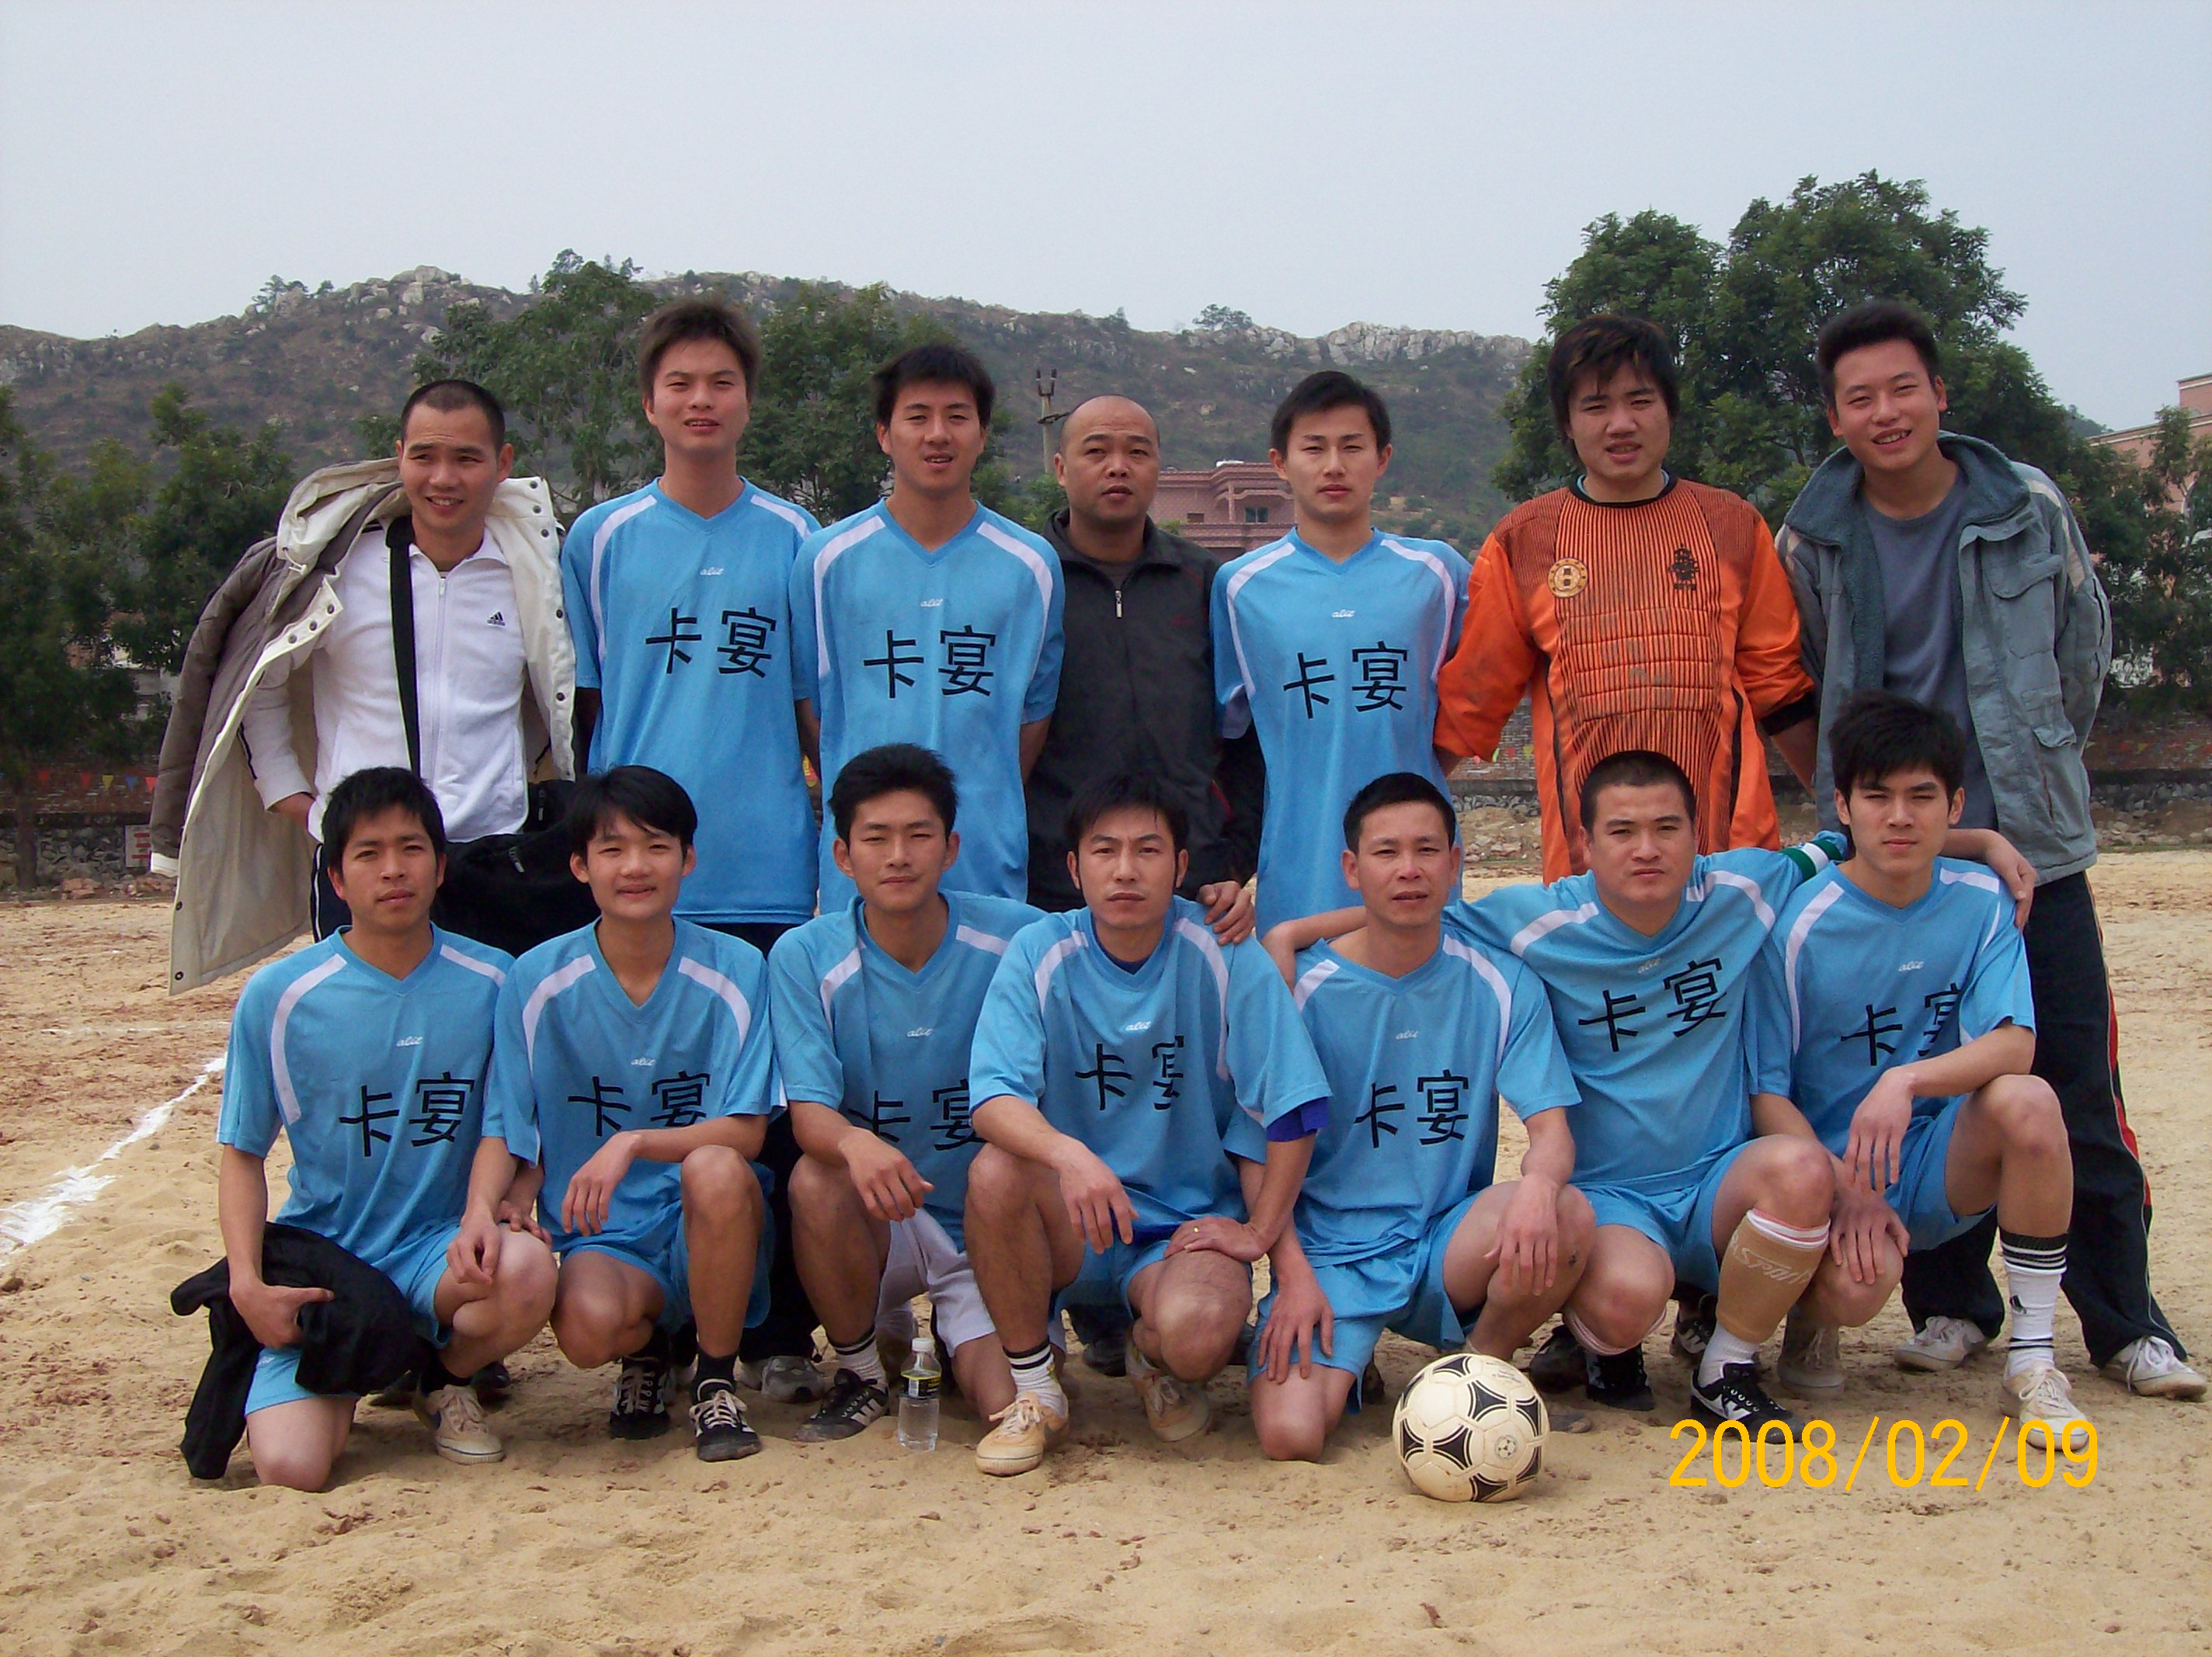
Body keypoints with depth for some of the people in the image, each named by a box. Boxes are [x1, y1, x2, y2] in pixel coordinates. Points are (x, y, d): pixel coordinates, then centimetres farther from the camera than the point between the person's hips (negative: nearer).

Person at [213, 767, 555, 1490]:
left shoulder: (491, 982, -1)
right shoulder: (279, 996, -4)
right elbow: (243, 1154, 2)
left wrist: (490, 1215, -14)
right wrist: (246, 1281, -12)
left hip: (441, 1250, 1)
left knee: (528, 1269, -35)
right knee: (292, 1467, -22)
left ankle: (443, 1377, 1)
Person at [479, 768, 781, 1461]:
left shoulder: (735, 970, -5)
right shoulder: (537, 981, -2)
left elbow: (745, 1132, -11)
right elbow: (506, 1135, 0)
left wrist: (632, 1143, -27)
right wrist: (482, 1210, -22)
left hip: (708, 1228, 0)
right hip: (601, 1235, 0)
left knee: (715, 1169, -35)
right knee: (588, 1324, -33)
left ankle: (717, 1379, -9)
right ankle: (650, 1347, 8)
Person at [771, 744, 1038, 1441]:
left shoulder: (1016, 938, -9)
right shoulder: (805, 957, -9)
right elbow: (809, 1110, -19)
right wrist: (855, 1142, -42)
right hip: (883, 1225, 0)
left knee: (1010, 1406, -21)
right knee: (816, 1179, -33)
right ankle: (861, 1370, -5)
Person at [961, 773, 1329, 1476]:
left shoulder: (1224, 955, -10)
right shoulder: (1039, 954, -7)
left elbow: (1290, 1107, -7)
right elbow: (993, 1098, -19)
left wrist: (1260, 1231, -8)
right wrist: (1069, 1154, -38)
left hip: (1188, 1223, -1)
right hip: (1070, 1224, 2)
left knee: (1197, 1335, -33)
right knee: (995, 1171, -31)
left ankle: (1153, 1361, 8)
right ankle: (1034, 1391, -8)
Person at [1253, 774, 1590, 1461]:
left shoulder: (1501, 985, 2)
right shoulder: (1303, 989, -4)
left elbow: (1551, 1129, -4)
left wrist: (1539, 1185, -29)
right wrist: (1293, 1275, -14)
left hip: (1450, 1248, 2)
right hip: (1332, 1255, -2)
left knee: (1567, 1216, -29)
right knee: (1290, 1435, -26)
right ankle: (1344, 1365, 11)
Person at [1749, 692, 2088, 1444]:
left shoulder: (1980, 902, -3)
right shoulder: (1801, 925, -12)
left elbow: (2014, 1045, -16)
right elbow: (1765, 1092, -9)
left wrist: (1907, 1081, -34)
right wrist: (1845, 1192, -22)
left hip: (1939, 1164, 3)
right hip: (1828, 1164, -3)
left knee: (2028, 1101, -28)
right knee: (1860, 1280, -34)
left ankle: (2032, 1361, -15)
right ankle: (1809, 1312, 8)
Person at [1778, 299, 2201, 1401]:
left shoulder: (2029, 508, 0)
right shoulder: (1814, 540, 0)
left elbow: (2085, 648, 14)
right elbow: (1797, 687, 13)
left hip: (2033, 846, 0)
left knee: (2080, 1096, 0)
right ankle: (1951, 1305, 18)